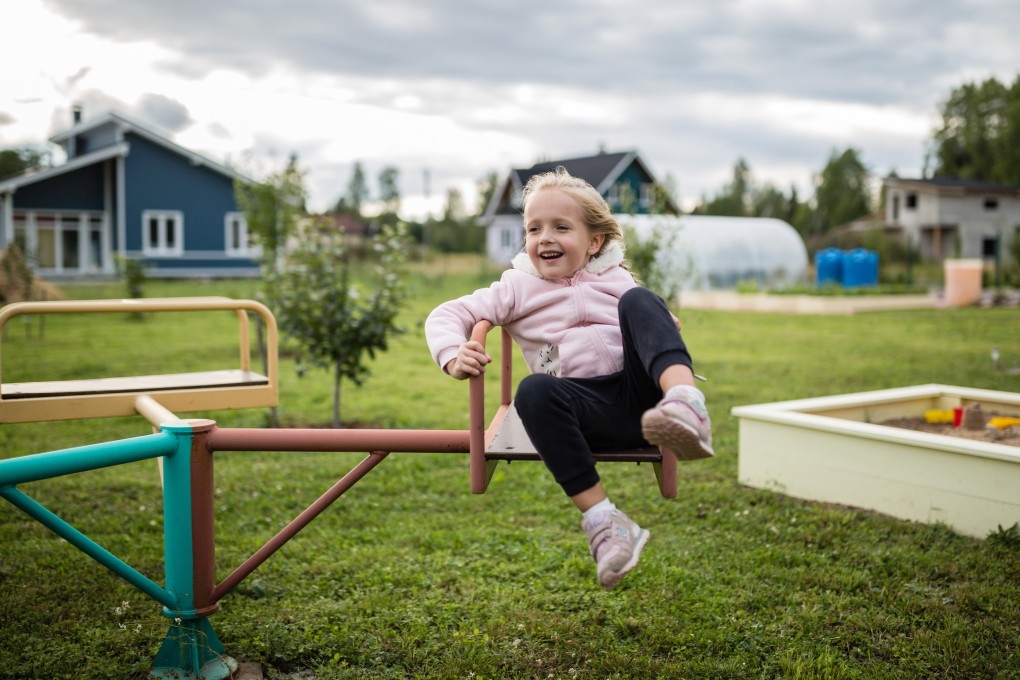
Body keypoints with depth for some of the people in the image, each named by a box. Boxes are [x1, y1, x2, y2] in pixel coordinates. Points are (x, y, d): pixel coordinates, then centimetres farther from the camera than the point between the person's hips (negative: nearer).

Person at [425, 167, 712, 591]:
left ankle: (686, 403, -48)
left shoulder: (616, 280, 22)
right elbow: (445, 316, 11)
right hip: (590, 407, 0)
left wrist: (666, 333, 1)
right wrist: (453, 356, -12)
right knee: (533, 392, -34)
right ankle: (600, 519, -33)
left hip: (641, 392, 1)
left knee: (638, 301, -21)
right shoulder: (518, 289, 17)